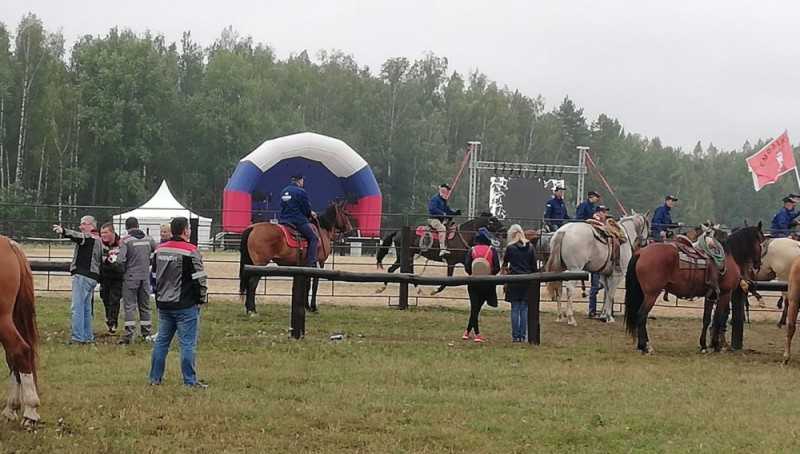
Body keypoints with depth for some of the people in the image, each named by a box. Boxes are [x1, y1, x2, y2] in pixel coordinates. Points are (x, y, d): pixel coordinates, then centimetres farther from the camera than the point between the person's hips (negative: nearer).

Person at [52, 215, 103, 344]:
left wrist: (63, 231, -47)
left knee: (77, 307, -10)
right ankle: (88, 336, 20)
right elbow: (101, 260, 23)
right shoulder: (98, 241, 20)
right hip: (93, 277, 10)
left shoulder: (87, 237, -8)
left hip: (82, 275, -10)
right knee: (86, 308, 17)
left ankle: (77, 337, -13)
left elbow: (76, 236, -30)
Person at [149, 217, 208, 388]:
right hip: (185, 306, -7)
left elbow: (154, 274, 14)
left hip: (163, 304, 7)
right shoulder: (190, 251, -14)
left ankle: (155, 378, 16)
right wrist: (201, 298, 1)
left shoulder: (159, 250, 7)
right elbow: (199, 278, -13)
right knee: (188, 343, -3)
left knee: (161, 341, 14)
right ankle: (190, 381, -2)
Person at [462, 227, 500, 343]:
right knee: (477, 307, 8)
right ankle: (468, 331, 9)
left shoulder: (472, 250, -2)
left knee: (474, 308, 5)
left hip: (474, 283, 0)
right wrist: (490, 274, 10)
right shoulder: (492, 250, -4)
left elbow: (467, 267, -8)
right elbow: (497, 268, -8)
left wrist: (473, 274, 10)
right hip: (488, 284, 0)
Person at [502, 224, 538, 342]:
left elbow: (504, 264, 8)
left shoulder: (510, 248, -6)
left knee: (515, 309, 3)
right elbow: (534, 266, 4)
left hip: (514, 281, -2)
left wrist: (507, 269, 30)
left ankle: (515, 336, 2)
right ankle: (523, 336, 5)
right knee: (524, 309, 6)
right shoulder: (530, 248, 1)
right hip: (528, 281, 2)